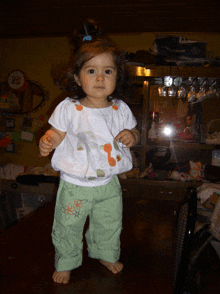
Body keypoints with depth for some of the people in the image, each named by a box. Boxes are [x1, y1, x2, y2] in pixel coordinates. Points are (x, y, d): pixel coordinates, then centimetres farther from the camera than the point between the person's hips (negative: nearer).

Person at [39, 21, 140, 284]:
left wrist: (131, 136, -15)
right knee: (68, 228, 14)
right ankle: (66, 262, 42)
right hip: (74, 185, -2)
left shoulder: (120, 109, -5)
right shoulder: (69, 108, -14)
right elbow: (56, 133, -6)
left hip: (108, 183, 3)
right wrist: (47, 142, -28)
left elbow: (133, 132, 8)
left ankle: (106, 255, 52)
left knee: (109, 225, 22)